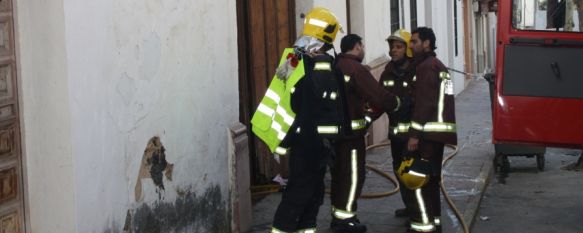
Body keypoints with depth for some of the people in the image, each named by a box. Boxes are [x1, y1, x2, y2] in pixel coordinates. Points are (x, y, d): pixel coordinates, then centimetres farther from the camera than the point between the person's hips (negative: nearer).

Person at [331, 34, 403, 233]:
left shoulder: (334, 66, 10)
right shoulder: (356, 69, -16)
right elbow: (379, 97, -20)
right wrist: (396, 102, -2)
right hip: (351, 130, -9)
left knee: (339, 172, 16)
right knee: (353, 174, -1)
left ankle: (338, 215, 24)